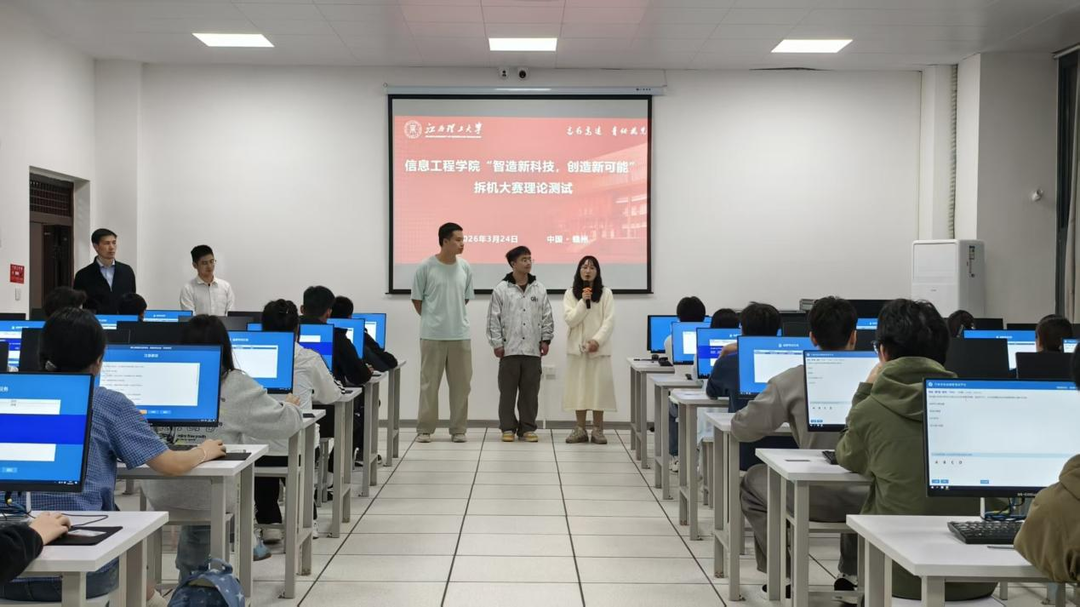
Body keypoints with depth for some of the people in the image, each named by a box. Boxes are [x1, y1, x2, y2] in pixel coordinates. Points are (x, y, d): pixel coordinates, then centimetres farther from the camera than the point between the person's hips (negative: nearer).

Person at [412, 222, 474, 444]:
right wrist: (431, 319, 9)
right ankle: (424, 429, 11)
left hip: (460, 334, 3)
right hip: (432, 335, -3)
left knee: (461, 384, 6)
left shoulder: (465, 268, 3)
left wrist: (453, 316, 12)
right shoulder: (426, 267, -7)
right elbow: (417, 299, 2)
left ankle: (458, 429, 15)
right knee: (429, 383, 3)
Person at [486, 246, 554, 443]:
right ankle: (508, 428, 12)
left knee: (530, 391, 6)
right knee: (508, 390, 4)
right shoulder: (500, 289, -1)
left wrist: (546, 339, 4)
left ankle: (528, 428, 14)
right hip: (509, 349, -2)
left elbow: (547, 317, 10)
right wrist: (497, 343, -5)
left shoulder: (539, 289, 7)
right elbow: (494, 319, -1)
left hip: (532, 349, 2)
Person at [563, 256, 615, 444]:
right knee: (579, 387, 3)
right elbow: (570, 319, -5)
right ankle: (580, 429, 9)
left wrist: (597, 340, -16)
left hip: (599, 348, -1)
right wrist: (583, 301, -15)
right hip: (577, 347, 1)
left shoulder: (606, 293, 2)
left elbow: (609, 321, -4)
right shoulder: (570, 293, 5)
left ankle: (598, 430, 6)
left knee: (599, 387, -1)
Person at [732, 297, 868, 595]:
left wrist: (785, 415, 21)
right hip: (869, 497, 2)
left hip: (818, 500, -2)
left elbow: (741, 428, 2)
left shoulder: (790, 381, -7)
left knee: (752, 481, 27)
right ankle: (851, 570, 37)